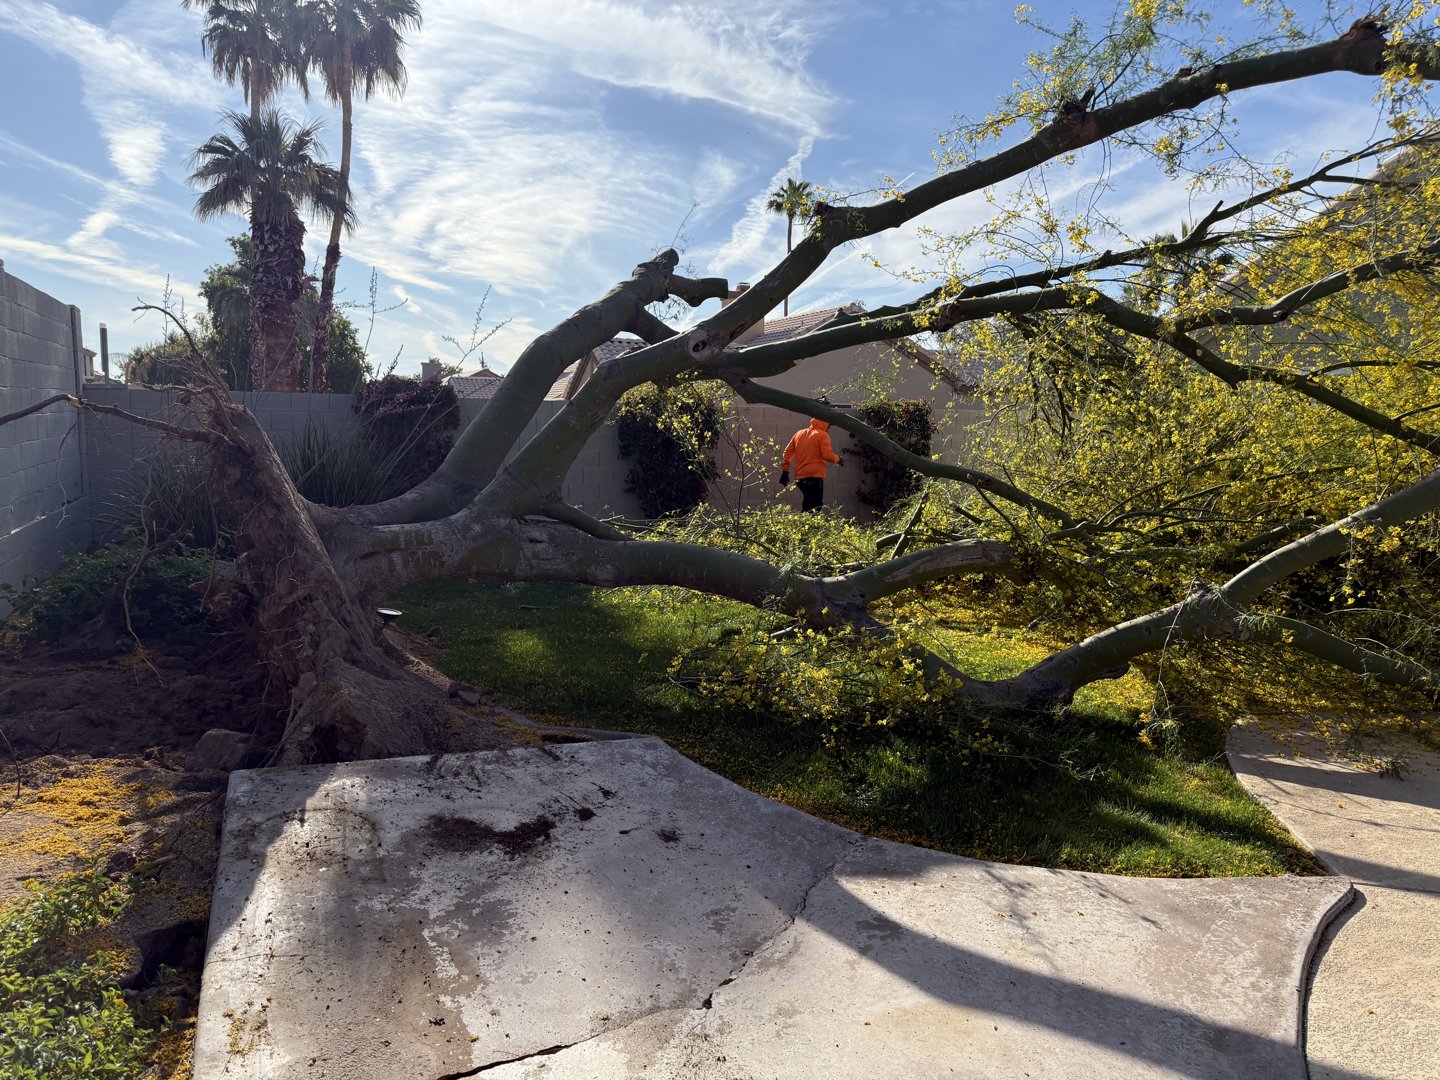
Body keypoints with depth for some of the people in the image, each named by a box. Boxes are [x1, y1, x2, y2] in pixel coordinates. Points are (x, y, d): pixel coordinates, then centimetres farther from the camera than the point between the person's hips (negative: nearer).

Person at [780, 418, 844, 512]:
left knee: (807, 507, 12)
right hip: (815, 477, -7)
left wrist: (785, 471, 14)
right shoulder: (822, 435, -2)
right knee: (814, 509, -9)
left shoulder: (799, 433, 17)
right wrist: (838, 459, 7)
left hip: (800, 477, 7)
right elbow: (827, 455, -12)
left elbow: (787, 452, 13)